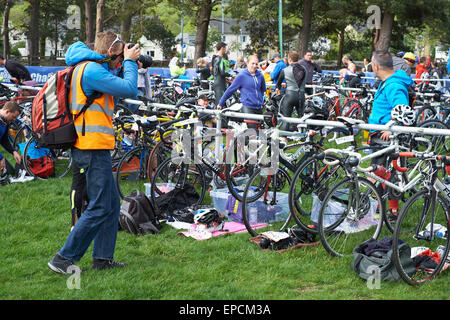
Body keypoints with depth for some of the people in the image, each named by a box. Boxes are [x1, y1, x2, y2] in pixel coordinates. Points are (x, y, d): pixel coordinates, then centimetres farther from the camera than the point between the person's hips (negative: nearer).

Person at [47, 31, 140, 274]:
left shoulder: (84, 67, 17)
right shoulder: (92, 69, -16)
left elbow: (117, 87, 23)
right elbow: (129, 90, -19)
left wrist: (129, 64, 12)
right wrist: (130, 61, -5)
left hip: (89, 148, 11)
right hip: (93, 148, -11)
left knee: (112, 204, 15)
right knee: (100, 208, -6)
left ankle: (103, 258, 20)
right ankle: (64, 259, -2)